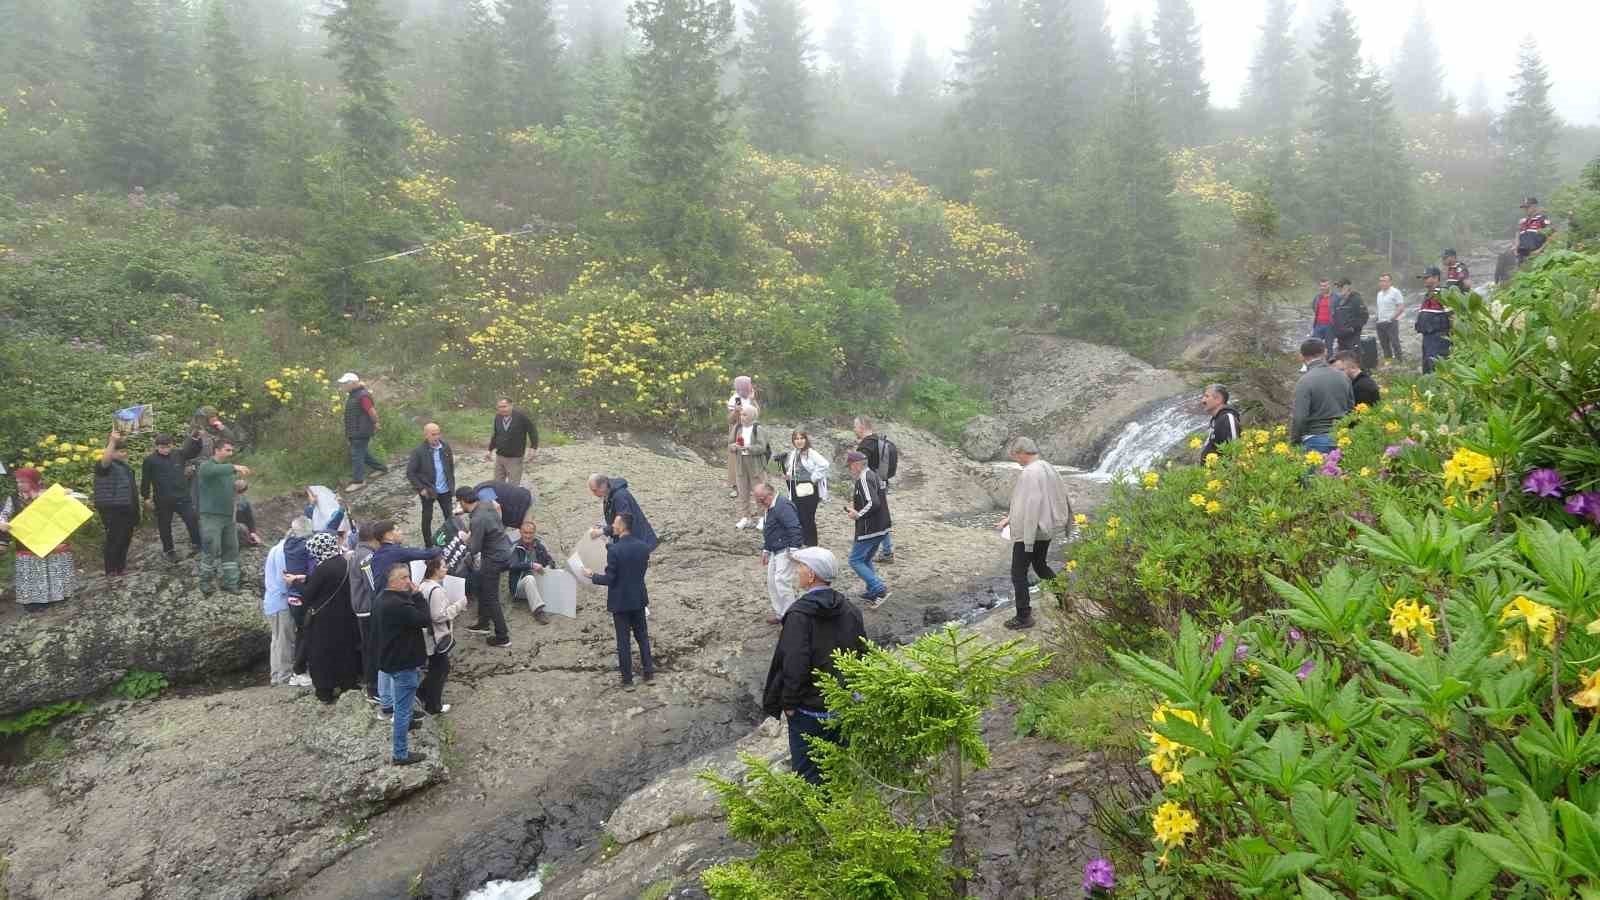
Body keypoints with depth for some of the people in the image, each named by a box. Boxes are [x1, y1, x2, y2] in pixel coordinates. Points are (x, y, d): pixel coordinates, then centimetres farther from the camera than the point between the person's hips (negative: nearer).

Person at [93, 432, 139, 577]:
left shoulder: (124, 465, 18)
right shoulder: (103, 464, -9)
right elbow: (105, 459, -36)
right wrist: (112, 442, -40)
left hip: (127, 509, 9)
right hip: (112, 509, -9)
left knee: (126, 538, 14)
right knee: (115, 539, -6)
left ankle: (121, 566, 25)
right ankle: (111, 570, 2)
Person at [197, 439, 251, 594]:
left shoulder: (229, 468, 16)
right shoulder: (206, 466, -9)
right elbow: (215, 470, -34)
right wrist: (234, 467, -47)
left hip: (229, 515, 7)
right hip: (211, 516, -7)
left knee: (231, 549, 7)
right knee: (211, 550, -4)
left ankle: (230, 582, 14)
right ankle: (206, 581, 14)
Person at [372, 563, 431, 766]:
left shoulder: (381, 600, 5)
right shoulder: (397, 604, -28)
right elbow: (426, 620, -24)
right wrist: (418, 595, -17)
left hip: (390, 658, 10)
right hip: (404, 664, -10)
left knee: (402, 706, 28)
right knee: (403, 710, 1)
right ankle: (400, 754, 10)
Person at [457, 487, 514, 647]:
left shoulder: (477, 520, -30)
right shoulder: (486, 503, -5)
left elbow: (474, 549, -24)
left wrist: (466, 538, -4)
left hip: (494, 558, -10)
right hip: (503, 549, 10)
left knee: (491, 598, 2)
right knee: (482, 588, 25)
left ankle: (502, 637, 10)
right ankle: (484, 624, 40)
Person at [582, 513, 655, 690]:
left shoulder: (614, 550, -22)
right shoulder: (644, 547, -4)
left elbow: (609, 579, -18)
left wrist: (592, 576, -2)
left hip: (620, 601, -5)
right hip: (639, 599, 5)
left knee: (623, 641, 6)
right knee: (643, 636, 18)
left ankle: (627, 680, 13)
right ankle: (649, 673, 24)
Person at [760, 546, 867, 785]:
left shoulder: (799, 614, -20)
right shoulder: (849, 609, 1)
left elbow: (794, 665, -24)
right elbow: (863, 653, 7)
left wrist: (788, 703, -12)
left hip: (809, 710, -6)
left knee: (807, 771, 6)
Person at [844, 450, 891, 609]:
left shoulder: (864, 479, -18)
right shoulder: (873, 475, 13)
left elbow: (873, 503, -29)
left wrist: (858, 515, -17)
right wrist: (856, 506, 15)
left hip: (870, 529, -10)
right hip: (882, 527, 10)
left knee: (855, 560, -3)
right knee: (865, 560, 21)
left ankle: (880, 590, -9)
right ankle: (872, 593, 26)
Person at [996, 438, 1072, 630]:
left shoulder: (1030, 473, -22)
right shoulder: (1047, 468, 7)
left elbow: (1032, 506, -25)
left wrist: (1028, 539, -22)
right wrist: (1010, 518, 20)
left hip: (1028, 532, -9)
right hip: (1046, 529, 9)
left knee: (1018, 573, 2)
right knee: (1040, 565, 26)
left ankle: (1023, 617, 7)